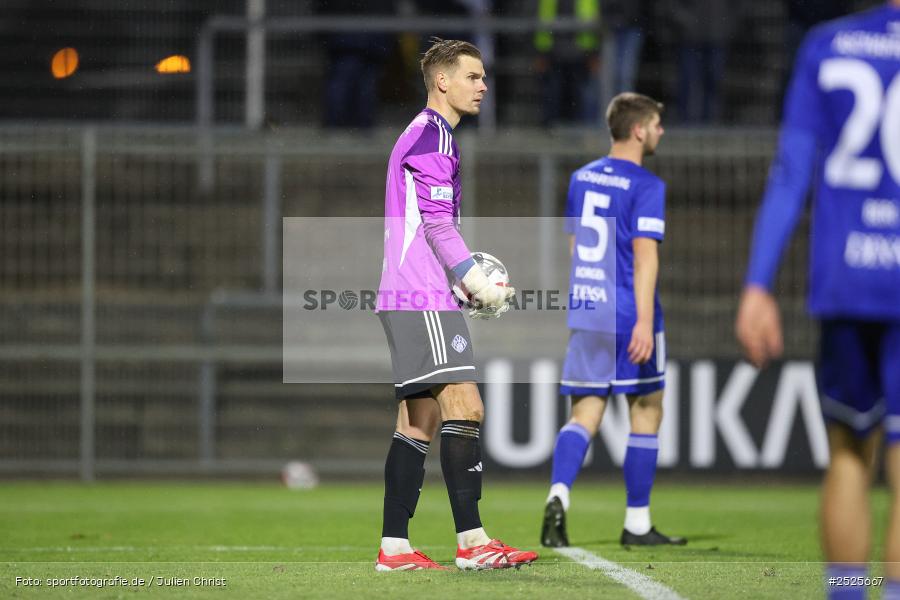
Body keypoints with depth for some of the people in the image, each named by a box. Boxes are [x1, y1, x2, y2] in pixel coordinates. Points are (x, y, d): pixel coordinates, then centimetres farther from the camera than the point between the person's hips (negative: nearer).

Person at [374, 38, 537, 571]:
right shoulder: (431, 135, -9)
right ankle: (472, 541, -18)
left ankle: (394, 547, 6)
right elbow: (437, 225, -15)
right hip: (423, 299, -11)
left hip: (409, 299, 11)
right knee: (464, 409, -14)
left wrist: (476, 281, 16)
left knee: (419, 423, 8)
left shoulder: (429, 136, 23)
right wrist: (480, 284, -9)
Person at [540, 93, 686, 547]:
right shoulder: (646, 186, -9)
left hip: (584, 312, 6)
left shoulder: (581, 178, 12)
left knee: (584, 414, 5)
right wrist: (645, 322, -22)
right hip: (628, 315, -6)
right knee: (647, 409, 8)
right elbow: (644, 255, -18)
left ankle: (558, 496, -21)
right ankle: (637, 523, 11)